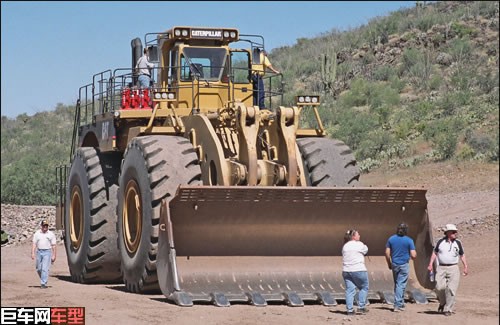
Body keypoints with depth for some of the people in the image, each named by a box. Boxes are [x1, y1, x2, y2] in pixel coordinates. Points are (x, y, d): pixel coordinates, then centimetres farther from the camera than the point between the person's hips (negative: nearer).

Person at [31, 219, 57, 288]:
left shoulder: (51, 234, 4)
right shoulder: (37, 234, 8)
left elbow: (53, 246, 4)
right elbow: (34, 244, 6)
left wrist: (54, 255, 0)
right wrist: (32, 253, -5)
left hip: (47, 252, -3)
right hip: (39, 252, 3)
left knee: (45, 269, -11)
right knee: (39, 269, 9)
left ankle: (43, 283, -11)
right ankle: (43, 280, 31)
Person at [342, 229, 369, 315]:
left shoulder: (345, 246, 12)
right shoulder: (359, 244, -6)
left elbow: (344, 256, 12)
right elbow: (365, 250, 10)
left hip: (346, 271, 6)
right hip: (358, 269, -6)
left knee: (349, 290, 6)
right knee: (364, 287, 9)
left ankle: (350, 310, 2)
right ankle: (361, 307, 5)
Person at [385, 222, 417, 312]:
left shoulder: (391, 239, 1)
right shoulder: (409, 240, -8)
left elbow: (387, 253, 1)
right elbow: (413, 255, -11)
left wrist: (389, 263, 14)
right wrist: (414, 256, 13)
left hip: (394, 264, 3)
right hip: (404, 265, -3)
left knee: (397, 284, 16)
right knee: (401, 285, -1)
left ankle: (401, 303, 23)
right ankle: (397, 305, -5)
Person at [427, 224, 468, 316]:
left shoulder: (458, 243, 6)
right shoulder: (440, 242, 4)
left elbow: (462, 255, 13)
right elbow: (435, 253, 11)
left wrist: (465, 267, 7)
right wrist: (430, 264, 4)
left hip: (453, 268, 0)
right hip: (441, 268, 0)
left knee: (451, 289, -7)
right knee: (439, 287, -10)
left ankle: (448, 309, 0)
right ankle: (442, 303, 19)